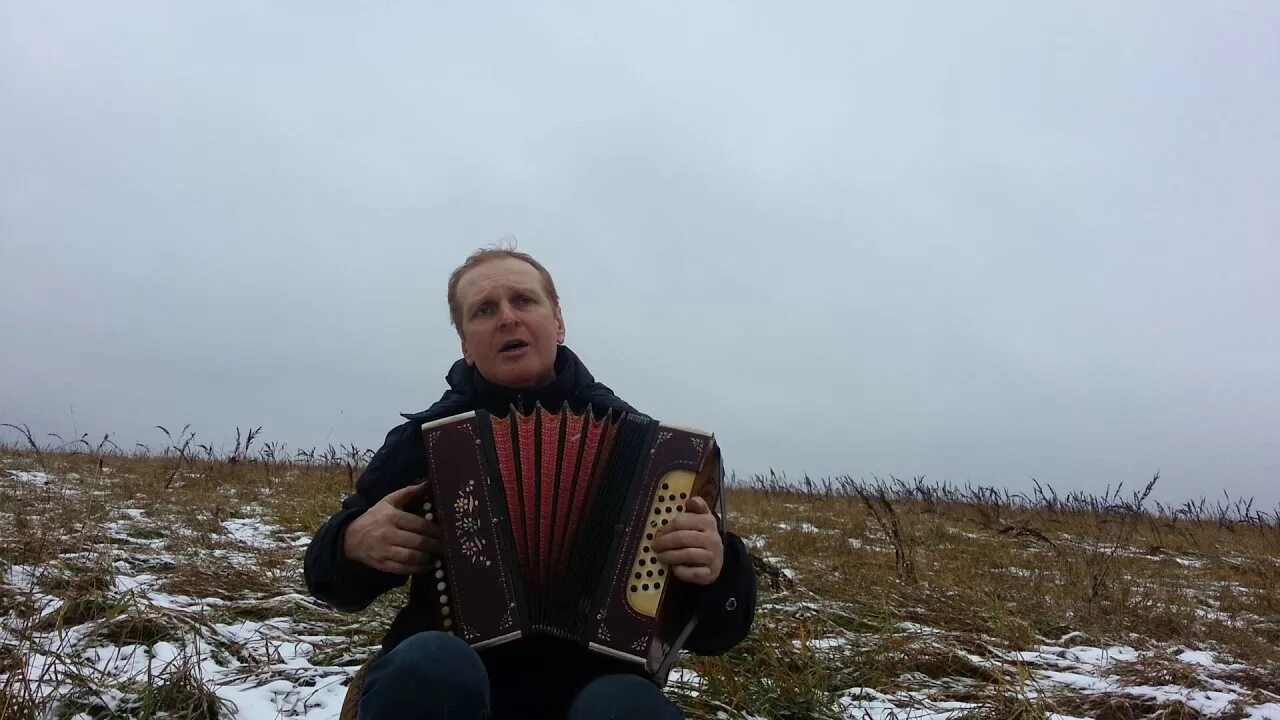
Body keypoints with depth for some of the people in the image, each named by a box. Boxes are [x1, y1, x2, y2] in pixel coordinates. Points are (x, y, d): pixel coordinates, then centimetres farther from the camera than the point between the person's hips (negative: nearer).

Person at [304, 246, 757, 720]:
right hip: (445, 679, 2)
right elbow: (334, 576, 15)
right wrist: (354, 542, -8)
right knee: (431, 663, -32)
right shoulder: (421, 439, 4)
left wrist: (715, 567, -22)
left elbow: (717, 625, 1)